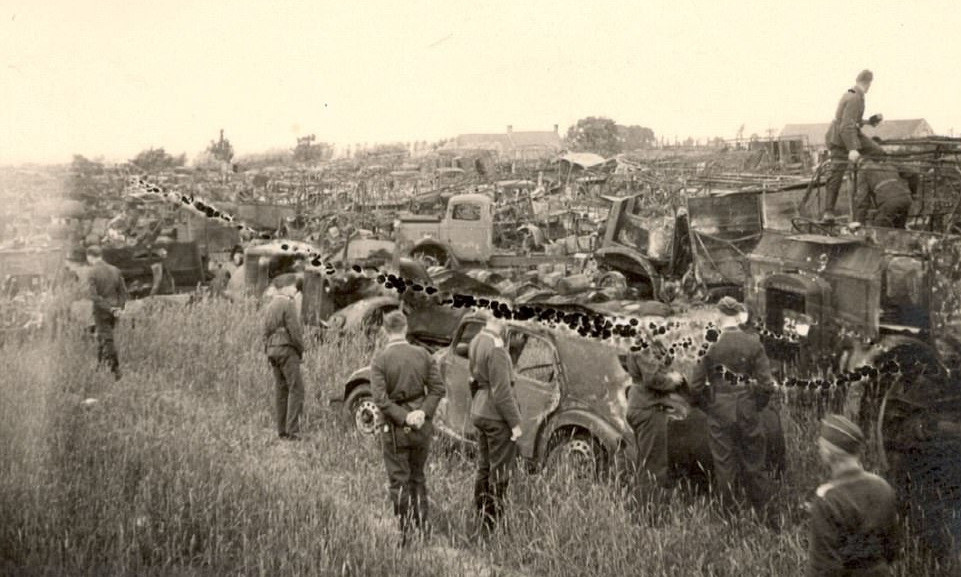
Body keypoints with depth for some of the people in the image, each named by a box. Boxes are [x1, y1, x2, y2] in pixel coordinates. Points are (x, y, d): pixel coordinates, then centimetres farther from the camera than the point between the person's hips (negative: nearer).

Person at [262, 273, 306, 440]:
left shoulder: (270, 305, 15)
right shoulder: (287, 304, -12)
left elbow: (266, 332, 16)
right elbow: (294, 330, -17)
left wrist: (268, 354, 17)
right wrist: (300, 350, -4)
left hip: (273, 350, 9)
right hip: (287, 349, -9)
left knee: (281, 390, 9)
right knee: (296, 389, -7)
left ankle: (282, 431, 8)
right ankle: (292, 431, -13)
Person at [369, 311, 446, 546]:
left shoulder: (380, 360, -12)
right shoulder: (423, 355, -2)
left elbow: (380, 398, -19)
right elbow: (437, 388, -6)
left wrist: (403, 418, -16)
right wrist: (424, 412, -9)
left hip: (395, 428, -3)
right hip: (422, 426, 4)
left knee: (399, 480, 7)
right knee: (418, 476, 21)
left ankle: (405, 531, 11)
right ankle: (422, 521, 24)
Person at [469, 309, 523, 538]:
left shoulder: (476, 341, 5)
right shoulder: (495, 348, -22)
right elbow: (501, 391, -22)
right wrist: (515, 422, -16)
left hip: (479, 412, 9)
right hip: (498, 416, -9)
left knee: (484, 469, 16)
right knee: (499, 473, 0)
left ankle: (482, 523, 24)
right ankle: (490, 527, 5)